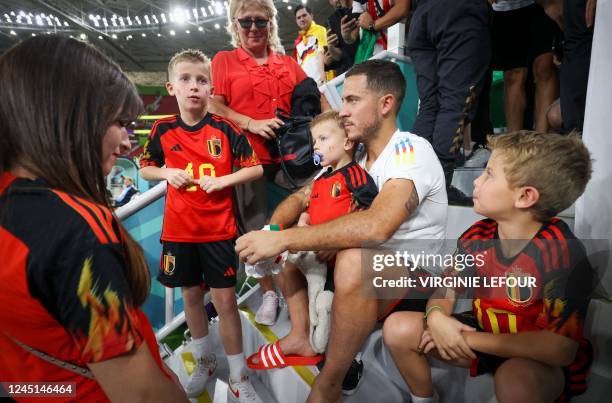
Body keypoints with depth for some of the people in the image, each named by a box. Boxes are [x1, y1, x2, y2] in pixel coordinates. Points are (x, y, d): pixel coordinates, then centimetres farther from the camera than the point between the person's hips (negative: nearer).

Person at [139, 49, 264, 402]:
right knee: (191, 296, 16)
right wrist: (168, 173, -8)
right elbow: (145, 168, 13)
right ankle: (204, 361, 39)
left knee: (225, 300, 2)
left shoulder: (226, 129, -7)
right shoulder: (163, 130, 0)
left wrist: (222, 180, -17)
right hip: (178, 230, 3)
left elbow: (256, 168, -4)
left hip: (218, 230, -3)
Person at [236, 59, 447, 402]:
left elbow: (376, 227, -39)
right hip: (371, 268, 8)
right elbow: (300, 198, 4)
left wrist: (283, 239, -36)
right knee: (285, 242, 6)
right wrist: (271, 232, -18)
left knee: (354, 260, -39)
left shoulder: (411, 150, -21)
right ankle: (302, 336, 10)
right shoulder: (351, 155, 2)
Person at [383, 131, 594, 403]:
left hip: (539, 361, -5)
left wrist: (468, 339, -28)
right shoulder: (477, 237, -9)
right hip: (484, 336, 5)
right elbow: (446, 289, 2)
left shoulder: (563, 253, -26)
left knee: (514, 377, -39)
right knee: (398, 328, -8)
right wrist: (436, 317, -22)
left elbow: (561, 348, -30)